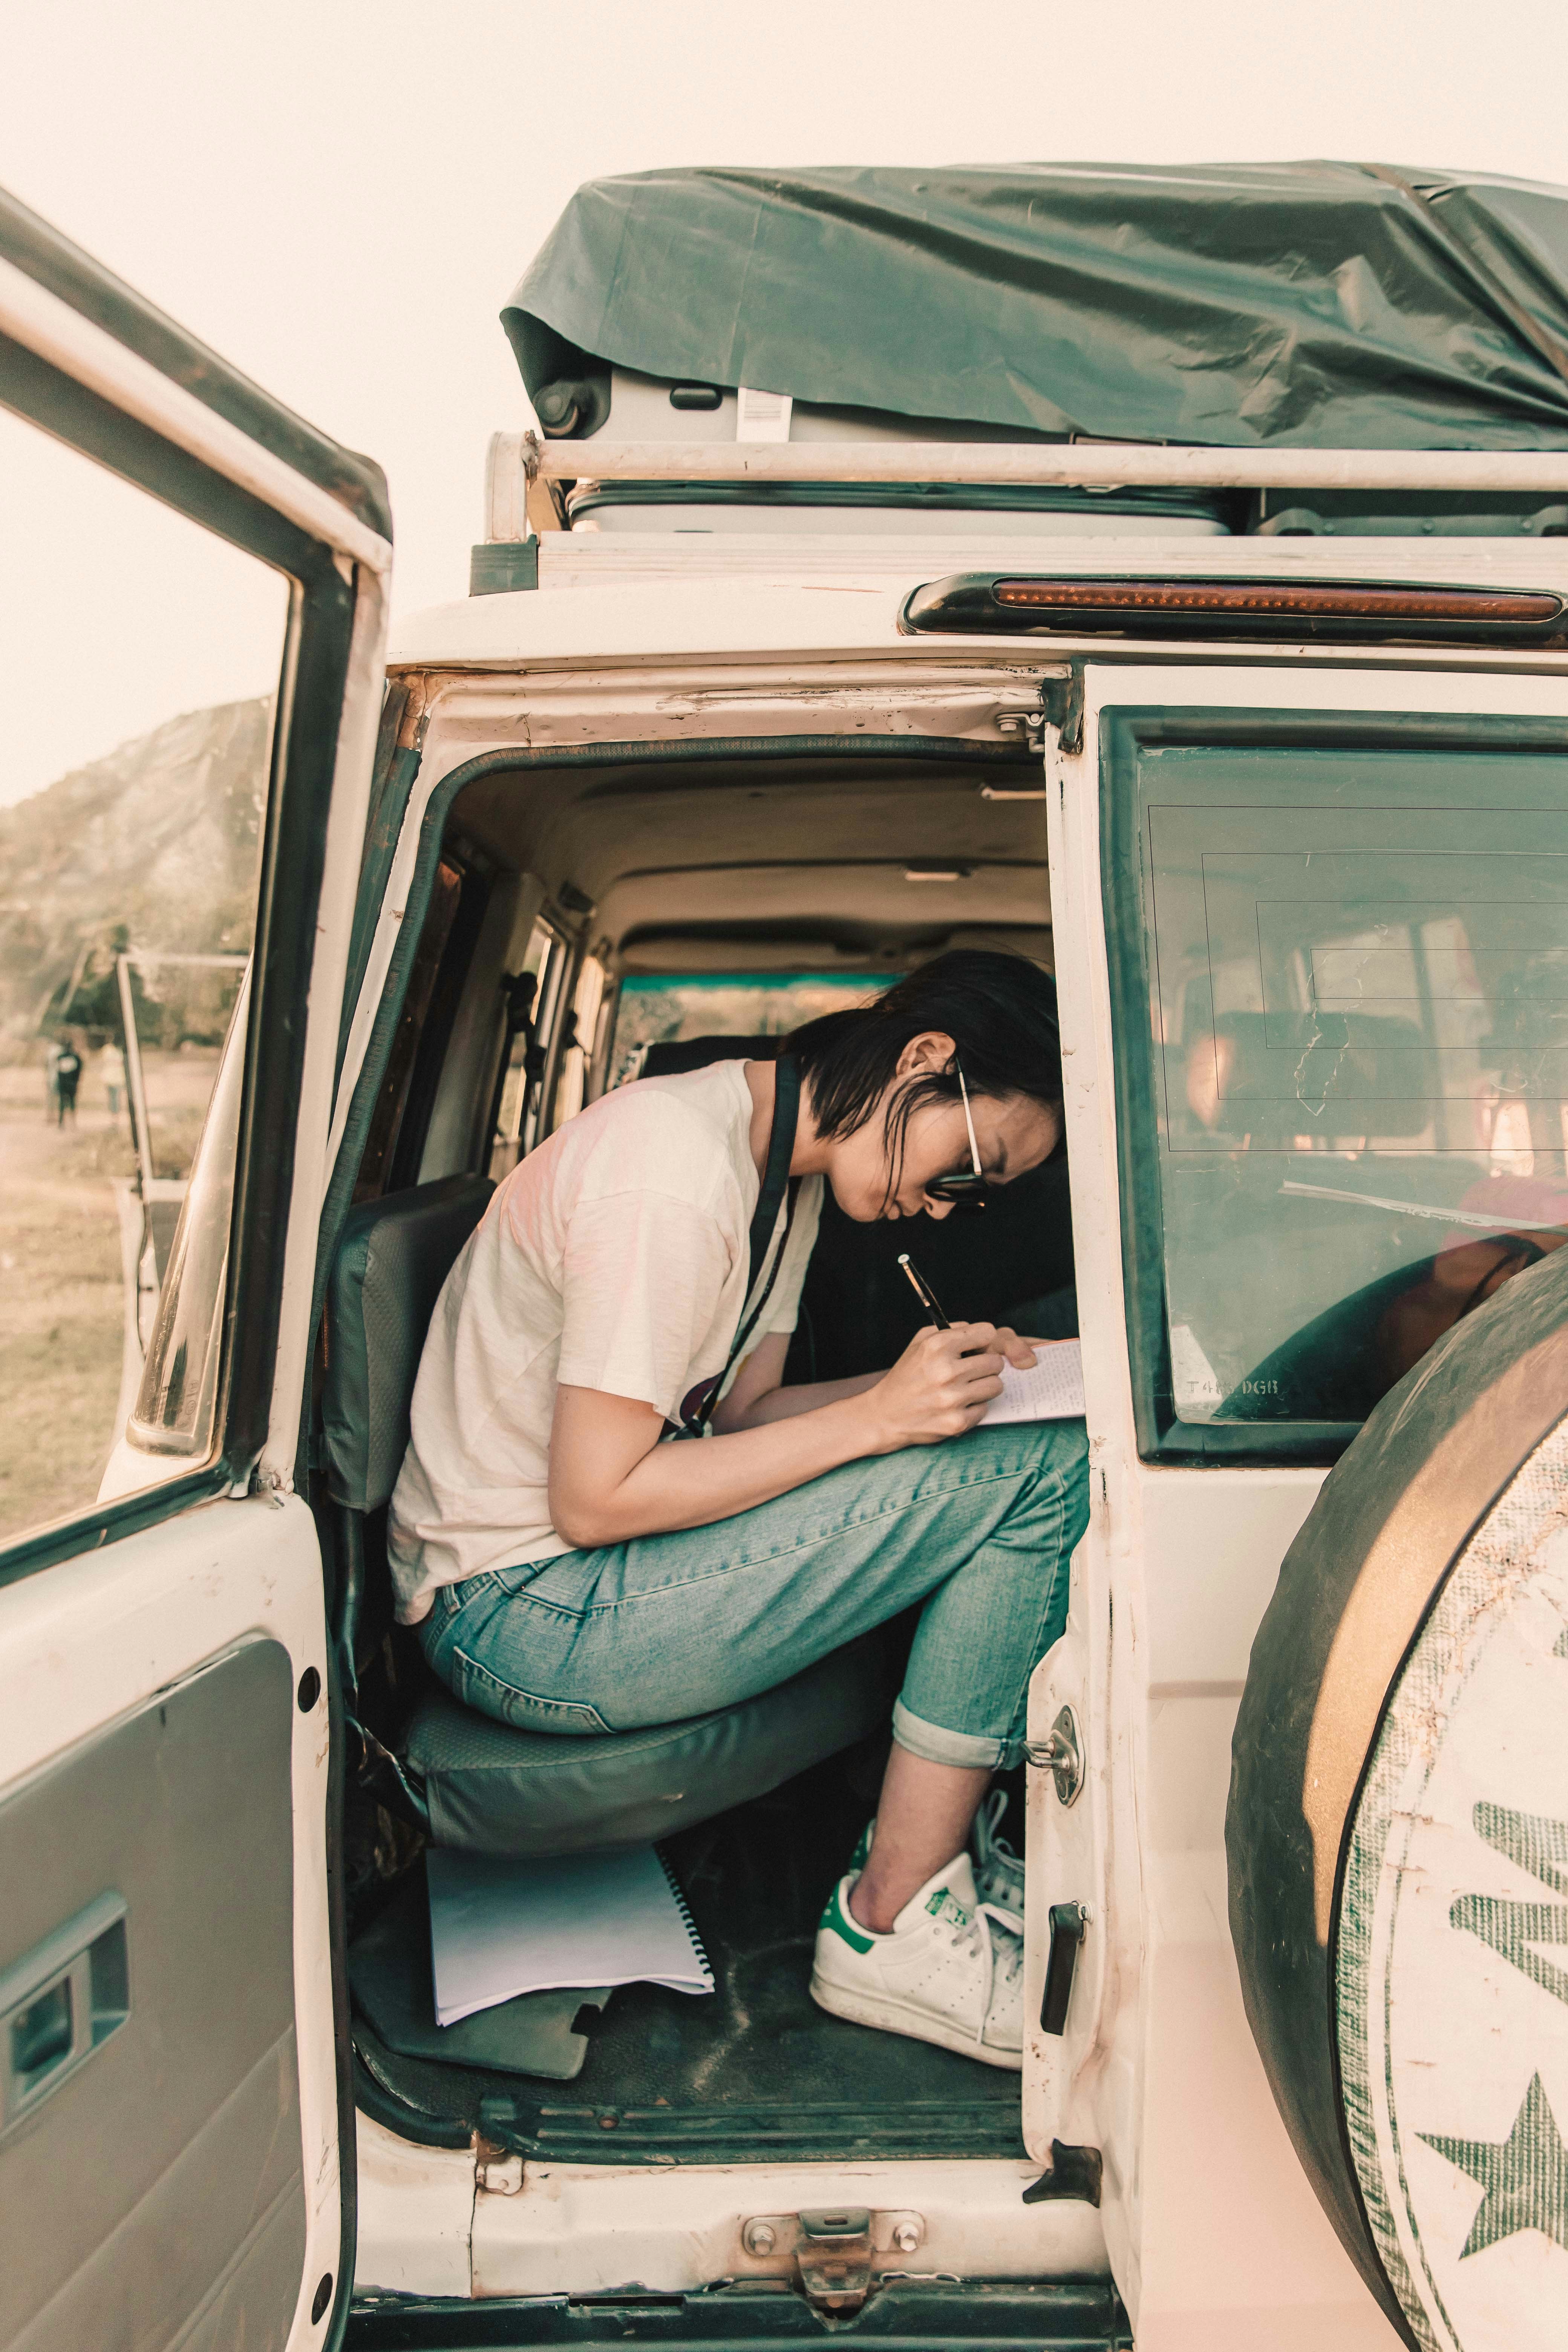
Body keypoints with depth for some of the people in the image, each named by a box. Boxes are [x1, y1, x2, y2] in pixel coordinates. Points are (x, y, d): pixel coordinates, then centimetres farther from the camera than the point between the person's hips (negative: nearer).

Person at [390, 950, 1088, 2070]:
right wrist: (878, 1417, -21)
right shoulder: (673, 1179, -23)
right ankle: (893, 1926, -6)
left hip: (568, 1574, 10)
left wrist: (939, 1382, -4)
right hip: (521, 1614, -10)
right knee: (1041, 1472, -17)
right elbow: (594, 1502, -22)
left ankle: (936, 1841, 9)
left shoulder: (787, 1162, 8)